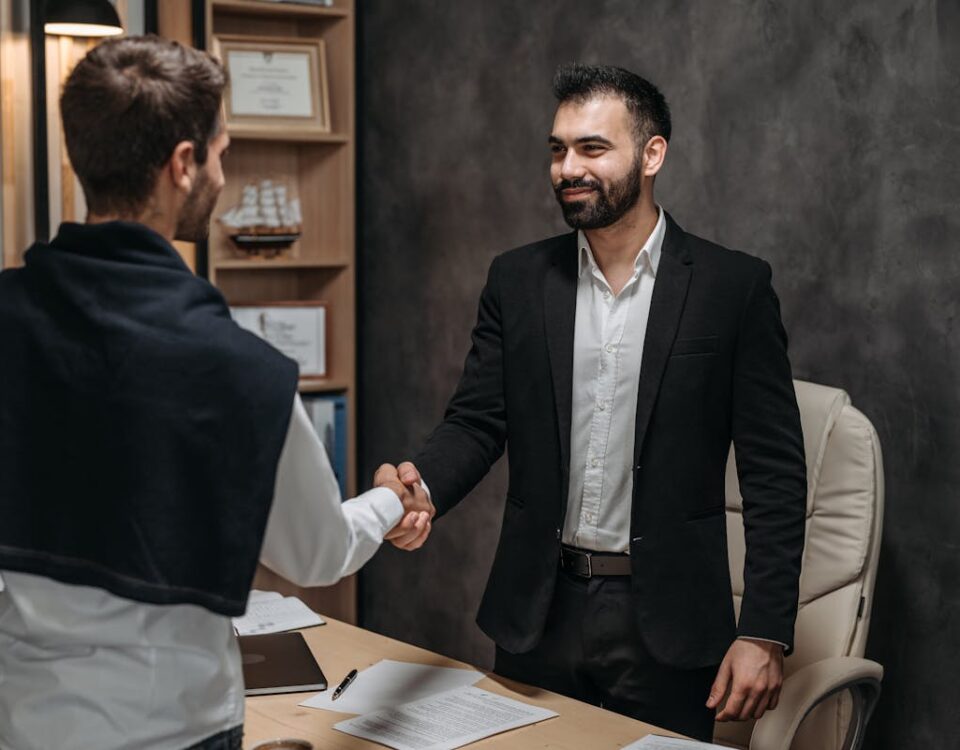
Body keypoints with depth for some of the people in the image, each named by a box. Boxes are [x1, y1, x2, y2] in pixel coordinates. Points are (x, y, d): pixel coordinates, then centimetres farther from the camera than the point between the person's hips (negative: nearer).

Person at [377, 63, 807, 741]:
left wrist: (765, 634, -11)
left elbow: (774, 471, -6)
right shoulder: (518, 280, 3)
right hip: (539, 610, 3)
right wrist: (423, 487, -22)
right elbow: (476, 421, 1)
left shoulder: (734, 287, -6)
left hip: (665, 618, -2)